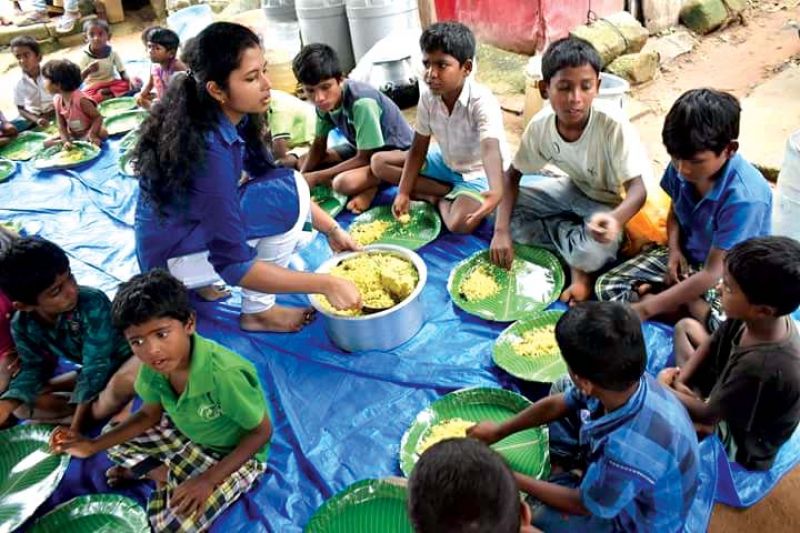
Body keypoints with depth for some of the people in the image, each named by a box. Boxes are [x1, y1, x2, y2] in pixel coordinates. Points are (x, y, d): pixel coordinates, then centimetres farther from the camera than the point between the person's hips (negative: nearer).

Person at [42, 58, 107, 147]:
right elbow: (61, 125, -5)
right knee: (47, 143, -8)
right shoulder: (57, 100, -7)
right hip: (72, 135, 7)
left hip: (87, 132, -7)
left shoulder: (80, 99, -26)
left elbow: (98, 117, -22)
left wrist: (91, 135, -34)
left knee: (103, 134, -37)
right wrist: (66, 141, -21)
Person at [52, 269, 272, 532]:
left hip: (236, 454, -6)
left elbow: (262, 432, -24)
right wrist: (93, 446, -8)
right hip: (187, 434, 6)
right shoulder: (154, 365, -17)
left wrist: (208, 479, -27)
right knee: (113, 435, 4)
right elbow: (150, 415, 3)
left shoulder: (223, 374, -38)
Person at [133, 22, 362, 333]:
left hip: (198, 230, 8)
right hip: (173, 255, -8)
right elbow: (233, 265, -32)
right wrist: (325, 284, -31)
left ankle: (205, 282, 12)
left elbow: (266, 175, 7)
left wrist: (331, 229, 2)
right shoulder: (208, 149, -32)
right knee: (289, 192, -21)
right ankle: (258, 311, -7)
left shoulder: (231, 117, -7)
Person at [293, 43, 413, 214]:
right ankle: (365, 184, -4)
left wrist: (316, 177, -24)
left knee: (344, 183, -35)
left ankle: (369, 186, -4)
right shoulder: (325, 101, -11)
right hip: (361, 148, 9)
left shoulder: (361, 102, -33)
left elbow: (364, 158, -25)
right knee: (303, 163, -1)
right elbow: (319, 145, 2)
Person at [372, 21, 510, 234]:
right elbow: (419, 148, -5)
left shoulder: (482, 102, -31)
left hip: (478, 173, -6)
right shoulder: (428, 96, -14)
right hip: (445, 162, 7)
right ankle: (449, 192, -8)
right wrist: (403, 193, -10)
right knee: (379, 162, -2)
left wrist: (496, 191, -66)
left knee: (460, 223, -34)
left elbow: (490, 149, -46)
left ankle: (441, 198, 3)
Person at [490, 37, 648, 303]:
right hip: (573, 190, 5)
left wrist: (615, 219, -55)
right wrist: (501, 230, -22)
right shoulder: (540, 126, -19)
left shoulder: (613, 125, -32)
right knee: (507, 211, -15)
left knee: (593, 250, -37)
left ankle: (583, 266, -3)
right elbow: (512, 175, -8)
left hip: (609, 202, -5)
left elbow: (637, 189, -31)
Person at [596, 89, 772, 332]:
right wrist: (674, 250, -12)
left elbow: (712, 273, -29)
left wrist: (645, 308, -29)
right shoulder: (682, 166, -15)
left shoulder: (745, 197, -31)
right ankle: (698, 307, -13)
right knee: (607, 287, -11)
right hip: (685, 256, 5)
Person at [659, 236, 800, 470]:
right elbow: (712, 343, 1)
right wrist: (680, 377, -11)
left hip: (739, 442, -7)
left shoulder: (761, 366, -41)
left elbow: (708, 415, -25)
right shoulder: (753, 318, -21)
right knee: (686, 326, 12)